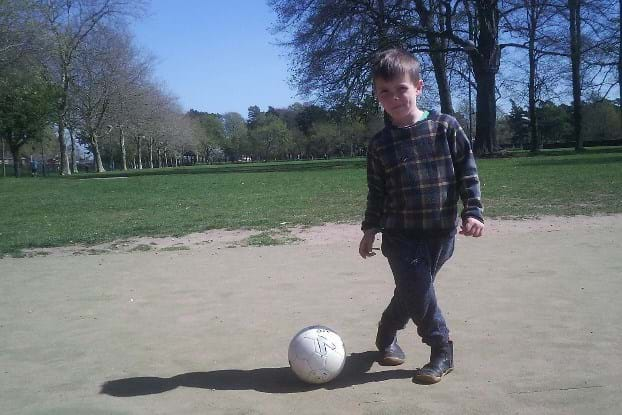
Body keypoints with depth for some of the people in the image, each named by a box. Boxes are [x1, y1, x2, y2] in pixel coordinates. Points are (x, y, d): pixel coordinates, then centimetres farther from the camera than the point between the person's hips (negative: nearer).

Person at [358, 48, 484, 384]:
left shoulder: (445, 127, -2)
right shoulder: (380, 144, 2)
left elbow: (467, 173, 0)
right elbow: (377, 192, 9)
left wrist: (473, 211, -8)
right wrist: (370, 229, 9)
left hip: (441, 231, 0)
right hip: (400, 233, 0)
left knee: (412, 292, 4)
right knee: (418, 291, -7)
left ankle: (386, 336, 28)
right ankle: (441, 350, 14)